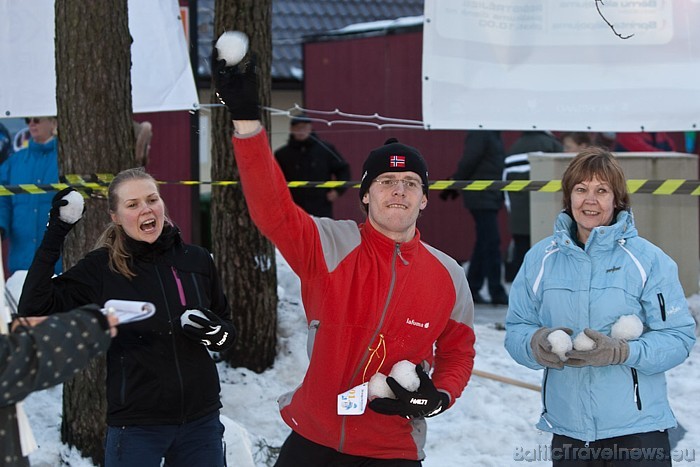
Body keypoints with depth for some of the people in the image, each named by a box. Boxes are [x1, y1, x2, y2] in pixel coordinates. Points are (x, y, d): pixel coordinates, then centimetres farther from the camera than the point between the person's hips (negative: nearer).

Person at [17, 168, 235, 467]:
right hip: (136, 427, -3)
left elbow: (227, 331, 14)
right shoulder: (101, 267, -5)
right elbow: (35, 309, -14)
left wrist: (216, 333, -9)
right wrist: (53, 239, -16)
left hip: (202, 421, 3)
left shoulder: (196, 260, 2)